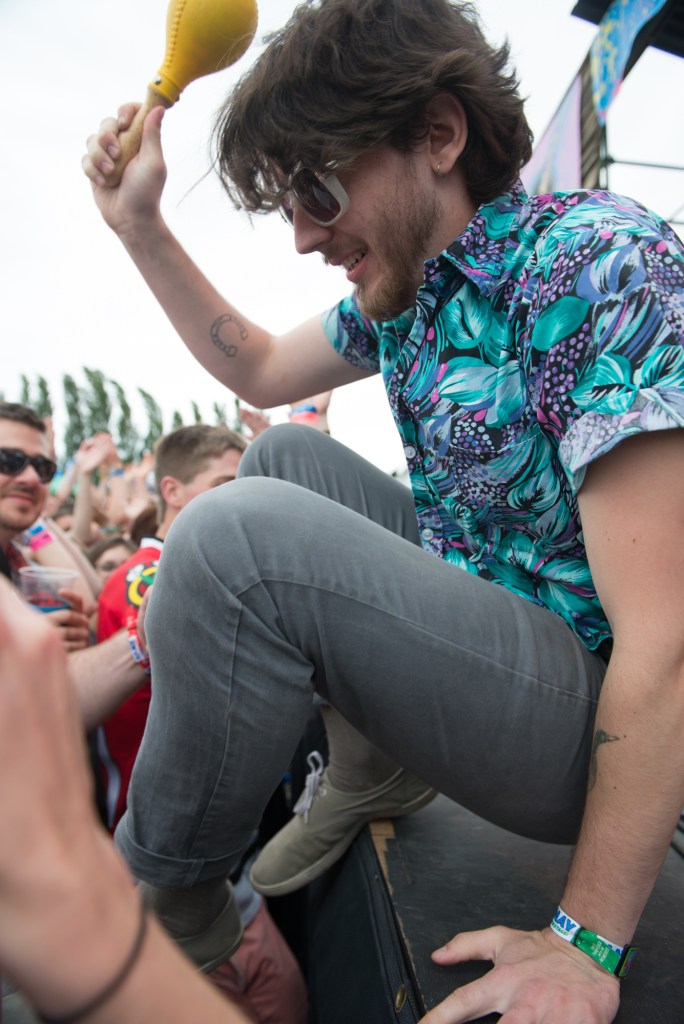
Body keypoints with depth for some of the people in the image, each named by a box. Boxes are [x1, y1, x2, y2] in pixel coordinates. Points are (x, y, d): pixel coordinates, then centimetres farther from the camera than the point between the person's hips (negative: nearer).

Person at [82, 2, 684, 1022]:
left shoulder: (597, 265, -20)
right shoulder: (405, 286, 6)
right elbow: (260, 371, 22)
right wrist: (141, 224, 14)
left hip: (601, 731, -8)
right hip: (484, 642, 9)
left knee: (242, 534, -27)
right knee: (288, 454, 13)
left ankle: (156, 906, -2)